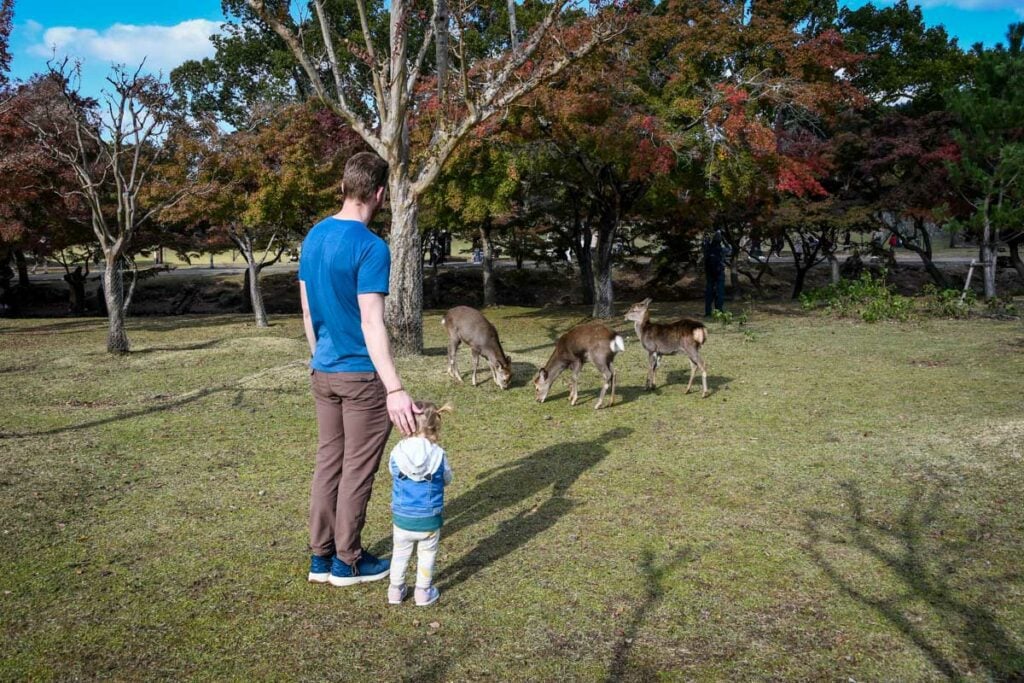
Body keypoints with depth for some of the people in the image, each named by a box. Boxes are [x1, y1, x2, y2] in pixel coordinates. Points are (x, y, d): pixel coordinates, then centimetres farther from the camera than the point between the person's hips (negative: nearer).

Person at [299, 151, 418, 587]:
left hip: (323, 372, 7)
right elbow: (372, 325, -24)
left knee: (328, 462, 15)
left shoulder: (313, 237, 6)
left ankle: (321, 556, 23)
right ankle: (347, 562, 16)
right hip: (361, 376, -7)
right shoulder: (371, 247, -19)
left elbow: (307, 310, 12)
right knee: (358, 469, 5)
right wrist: (395, 390, -26)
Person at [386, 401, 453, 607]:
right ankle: (423, 593, 26)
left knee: (400, 554, 20)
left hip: (402, 518, 1)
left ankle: (396, 590, 31)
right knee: (426, 555, 17)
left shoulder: (397, 452, -13)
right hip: (429, 520, -1)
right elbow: (447, 480, 2)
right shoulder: (439, 455, -14)